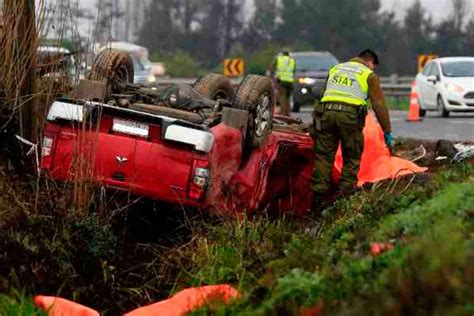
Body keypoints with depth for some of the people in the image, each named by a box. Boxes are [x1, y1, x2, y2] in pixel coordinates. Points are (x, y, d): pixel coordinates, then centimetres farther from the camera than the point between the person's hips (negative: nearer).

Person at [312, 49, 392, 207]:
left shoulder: (335, 69, 27)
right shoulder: (369, 75, 13)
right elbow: (379, 105, 8)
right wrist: (387, 131, 11)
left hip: (326, 111, 4)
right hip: (350, 114, -4)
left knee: (323, 155, 6)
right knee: (352, 158, 7)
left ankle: (319, 196, 2)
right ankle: (345, 196, 2)